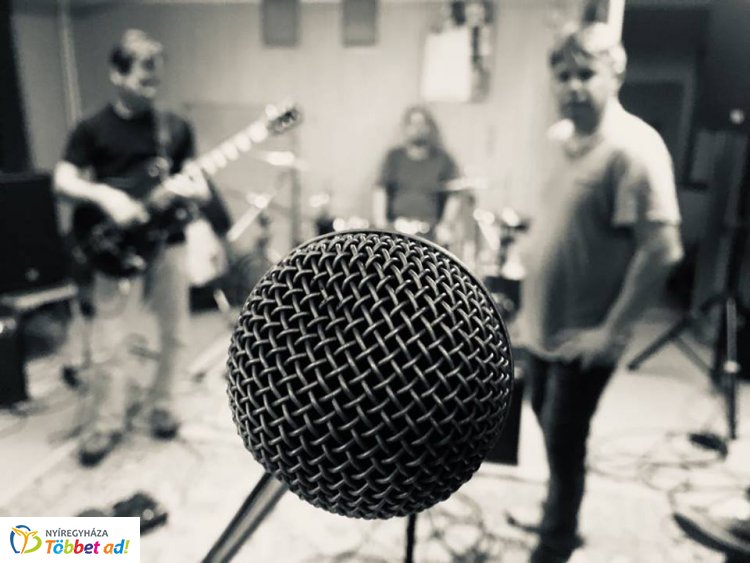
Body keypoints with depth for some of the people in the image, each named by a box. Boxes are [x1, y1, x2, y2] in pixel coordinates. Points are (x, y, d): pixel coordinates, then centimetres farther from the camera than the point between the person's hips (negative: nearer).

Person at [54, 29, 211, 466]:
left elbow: (200, 186, 6)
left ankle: (161, 406, 31)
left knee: (175, 333, 10)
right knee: (110, 343, 1)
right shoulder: (93, 129, 0)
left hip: (170, 242, 3)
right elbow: (63, 182, -3)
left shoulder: (177, 127, 6)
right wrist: (105, 196, -21)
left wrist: (194, 189, -17)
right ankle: (108, 423, 21)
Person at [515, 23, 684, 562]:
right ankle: (559, 517, 46)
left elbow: (663, 249, -22)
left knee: (564, 444, 7)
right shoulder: (560, 137, 4)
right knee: (550, 429, 22)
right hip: (543, 322, 7)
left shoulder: (634, 148, -20)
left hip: (583, 336, -7)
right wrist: (531, 300, 14)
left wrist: (612, 329, -20)